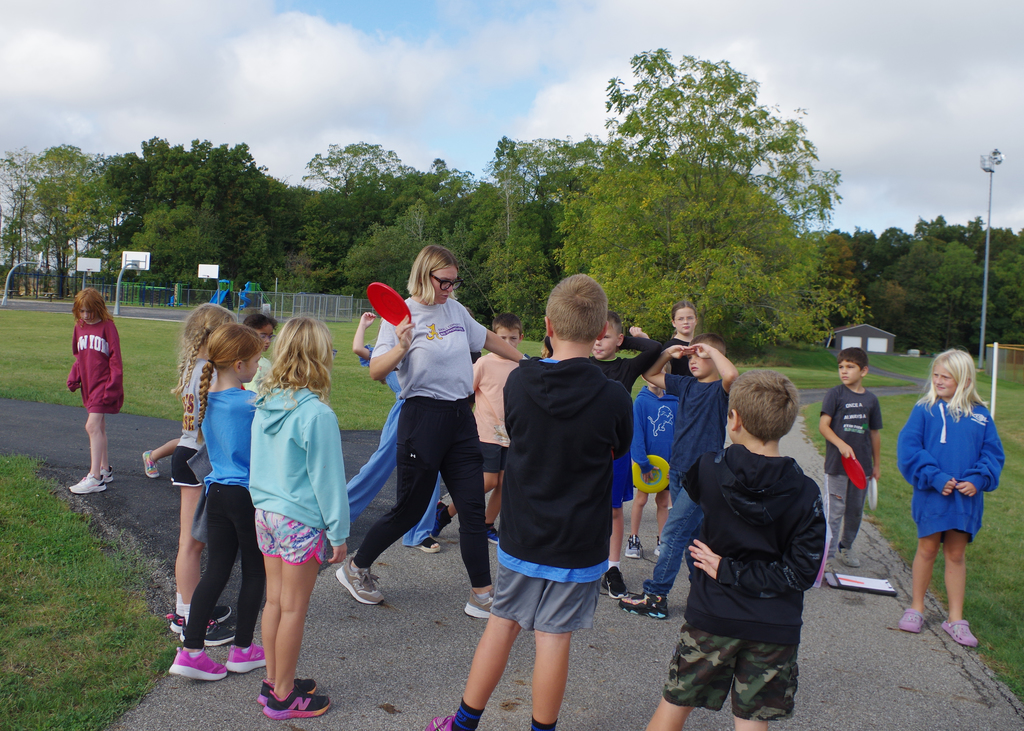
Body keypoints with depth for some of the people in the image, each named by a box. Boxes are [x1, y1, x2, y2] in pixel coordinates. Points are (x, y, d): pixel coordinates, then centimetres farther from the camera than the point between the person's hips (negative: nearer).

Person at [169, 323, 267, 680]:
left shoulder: (205, 398, 2)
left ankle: (191, 650, 10)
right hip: (250, 497, -6)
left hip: (217, 493, 6)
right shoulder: (253, 403, -20)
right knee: (254, 572, 11)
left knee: (216, 570, 12)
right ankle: (242, 649, 22)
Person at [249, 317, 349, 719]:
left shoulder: (264, 404, 1)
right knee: (293, 608, 6)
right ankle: (283, 697, 18)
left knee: (274, 600, 18)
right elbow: (327, 478, -15)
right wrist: (339, 533, -6)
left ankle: (274, 681, 31)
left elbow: (259, 462, 12)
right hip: (301, 520, -7)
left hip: (264, 513, 7)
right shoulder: (316, 414, -20)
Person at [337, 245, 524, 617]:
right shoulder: (401, 315, -8)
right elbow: (376, 371, -14)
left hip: (461, 418, 6)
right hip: (423, 416, -6)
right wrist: (402, 347, -32)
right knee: (409, 509, 3)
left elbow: (488, 338, 27)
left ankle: (481, 595, 10)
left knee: (473, 508, 2)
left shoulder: (456, 310, 10)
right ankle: (355, 568, 26)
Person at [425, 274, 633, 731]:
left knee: (502, 624, 16)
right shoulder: (613, 400, -16)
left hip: (521, 534, 3)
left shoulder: (518, 382, -9)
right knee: (553, 638, 8)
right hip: (578, 543, -3)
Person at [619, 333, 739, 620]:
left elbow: (731, 375, -34)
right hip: (678, 470, 8)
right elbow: (650, 375, 21)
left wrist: (712, 350, -19)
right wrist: (668, 353, 7)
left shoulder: (719, 390, -9)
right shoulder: (685, 385, 11)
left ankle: (655, 596, -3)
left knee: (674, 531, -8)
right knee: (691, 534, 14)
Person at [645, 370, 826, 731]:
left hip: (712, 617, 0)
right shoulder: (805, 494, -10)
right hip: (775, 627, 1)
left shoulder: (710, 469, -11)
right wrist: (731, 570, -11)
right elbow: (801, 572, -12)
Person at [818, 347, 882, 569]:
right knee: (835, 510, -3)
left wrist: (876, 465, 17)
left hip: (862, 464, 4)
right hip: (836, 464, -4)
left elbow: (874, 433, 13)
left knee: (856, 510, 14)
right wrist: (841, 444, -25)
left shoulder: (871, 399, 5)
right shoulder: (835, 394, -5)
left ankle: (846, 546, 32)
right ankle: (828, 552, 5)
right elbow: (823, 425, -10)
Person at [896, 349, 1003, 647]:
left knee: (956, 555, 11)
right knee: (927, 549, 9)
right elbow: (908, 448, -9)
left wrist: (978, 480, -10)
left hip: (966, 499, 2)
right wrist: (935, 478, -17)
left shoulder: (980, 415, 3)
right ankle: (916, 608, 25)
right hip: (931, 496, -2)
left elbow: (993, 453, 6)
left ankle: (955, 618, 20)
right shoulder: (925, 410, -4)